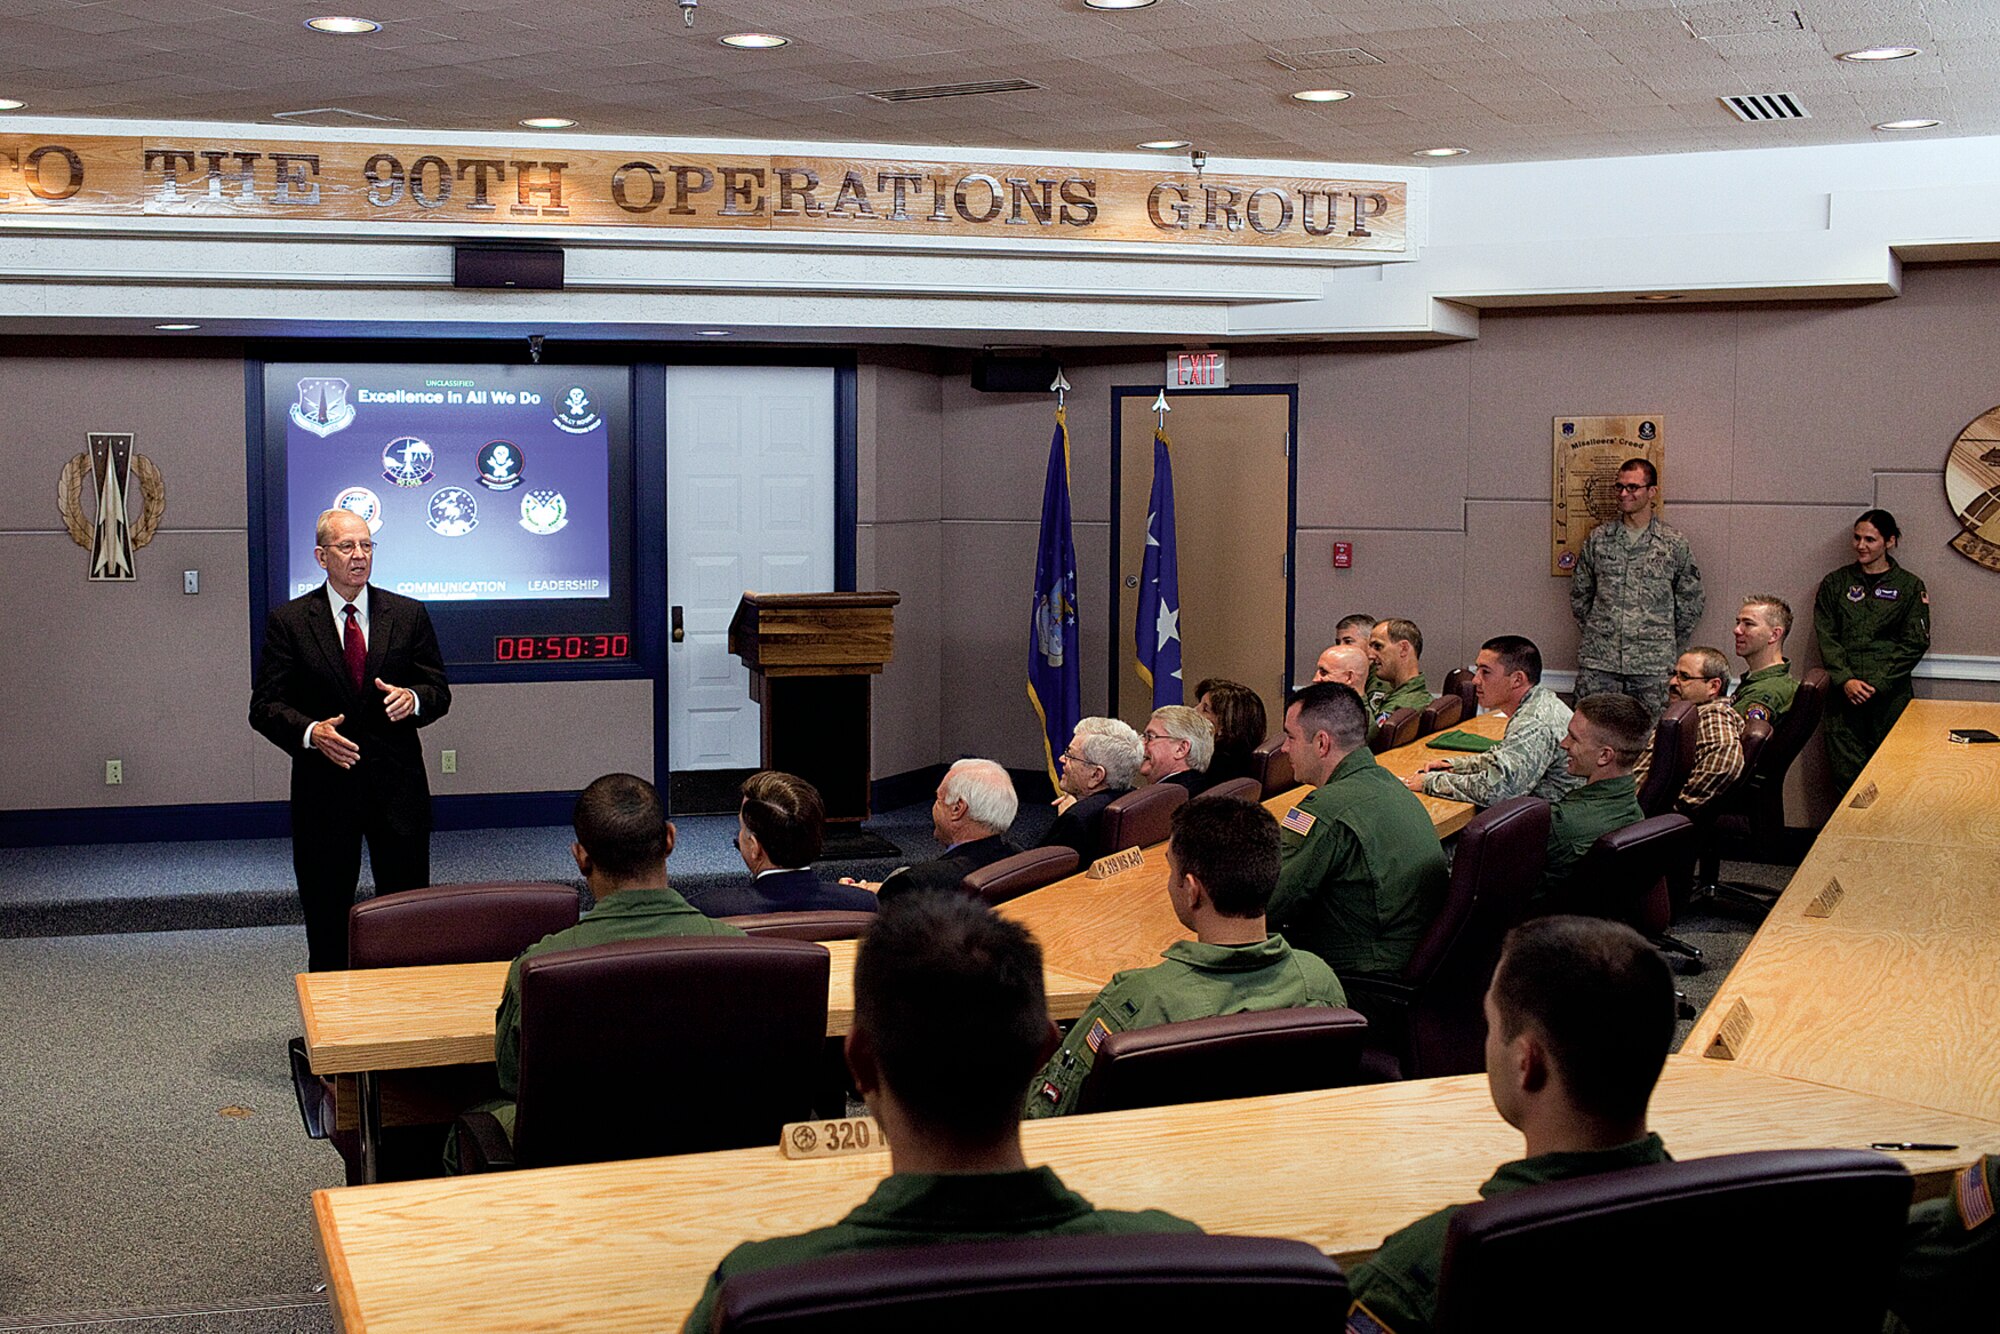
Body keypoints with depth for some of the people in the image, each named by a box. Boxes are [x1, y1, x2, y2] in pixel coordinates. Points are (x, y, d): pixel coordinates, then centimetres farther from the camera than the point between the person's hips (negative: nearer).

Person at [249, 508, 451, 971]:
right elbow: (265, 706, -3)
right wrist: (311, 732, -22)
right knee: (326, 914, 7)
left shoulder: (409, 615, 6)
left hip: (397, 783, 1)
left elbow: (439, 690, 8)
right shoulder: (288, 621, 0)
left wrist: (413, 698, -16)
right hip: (323, 788, -1)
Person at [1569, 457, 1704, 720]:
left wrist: (1667, 645, 9)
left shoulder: (1675, 545, 3)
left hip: (1653, 668, -1)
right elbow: (1579, 595, 16)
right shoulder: (1598, 539, 7)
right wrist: (1596, 632, 11)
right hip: (1598, 664, 1)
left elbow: (1690, 604, 11)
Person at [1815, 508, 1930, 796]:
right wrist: (1845, 680, -9)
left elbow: (1914, 643, 2)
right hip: (1844, 694, 1)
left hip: (1890, 694, -1)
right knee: (1847, 773, -5)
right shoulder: (1835, 583, 13)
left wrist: (1876, 683, -9)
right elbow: (1826, 636, 6)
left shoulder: (1910, 586, 9)